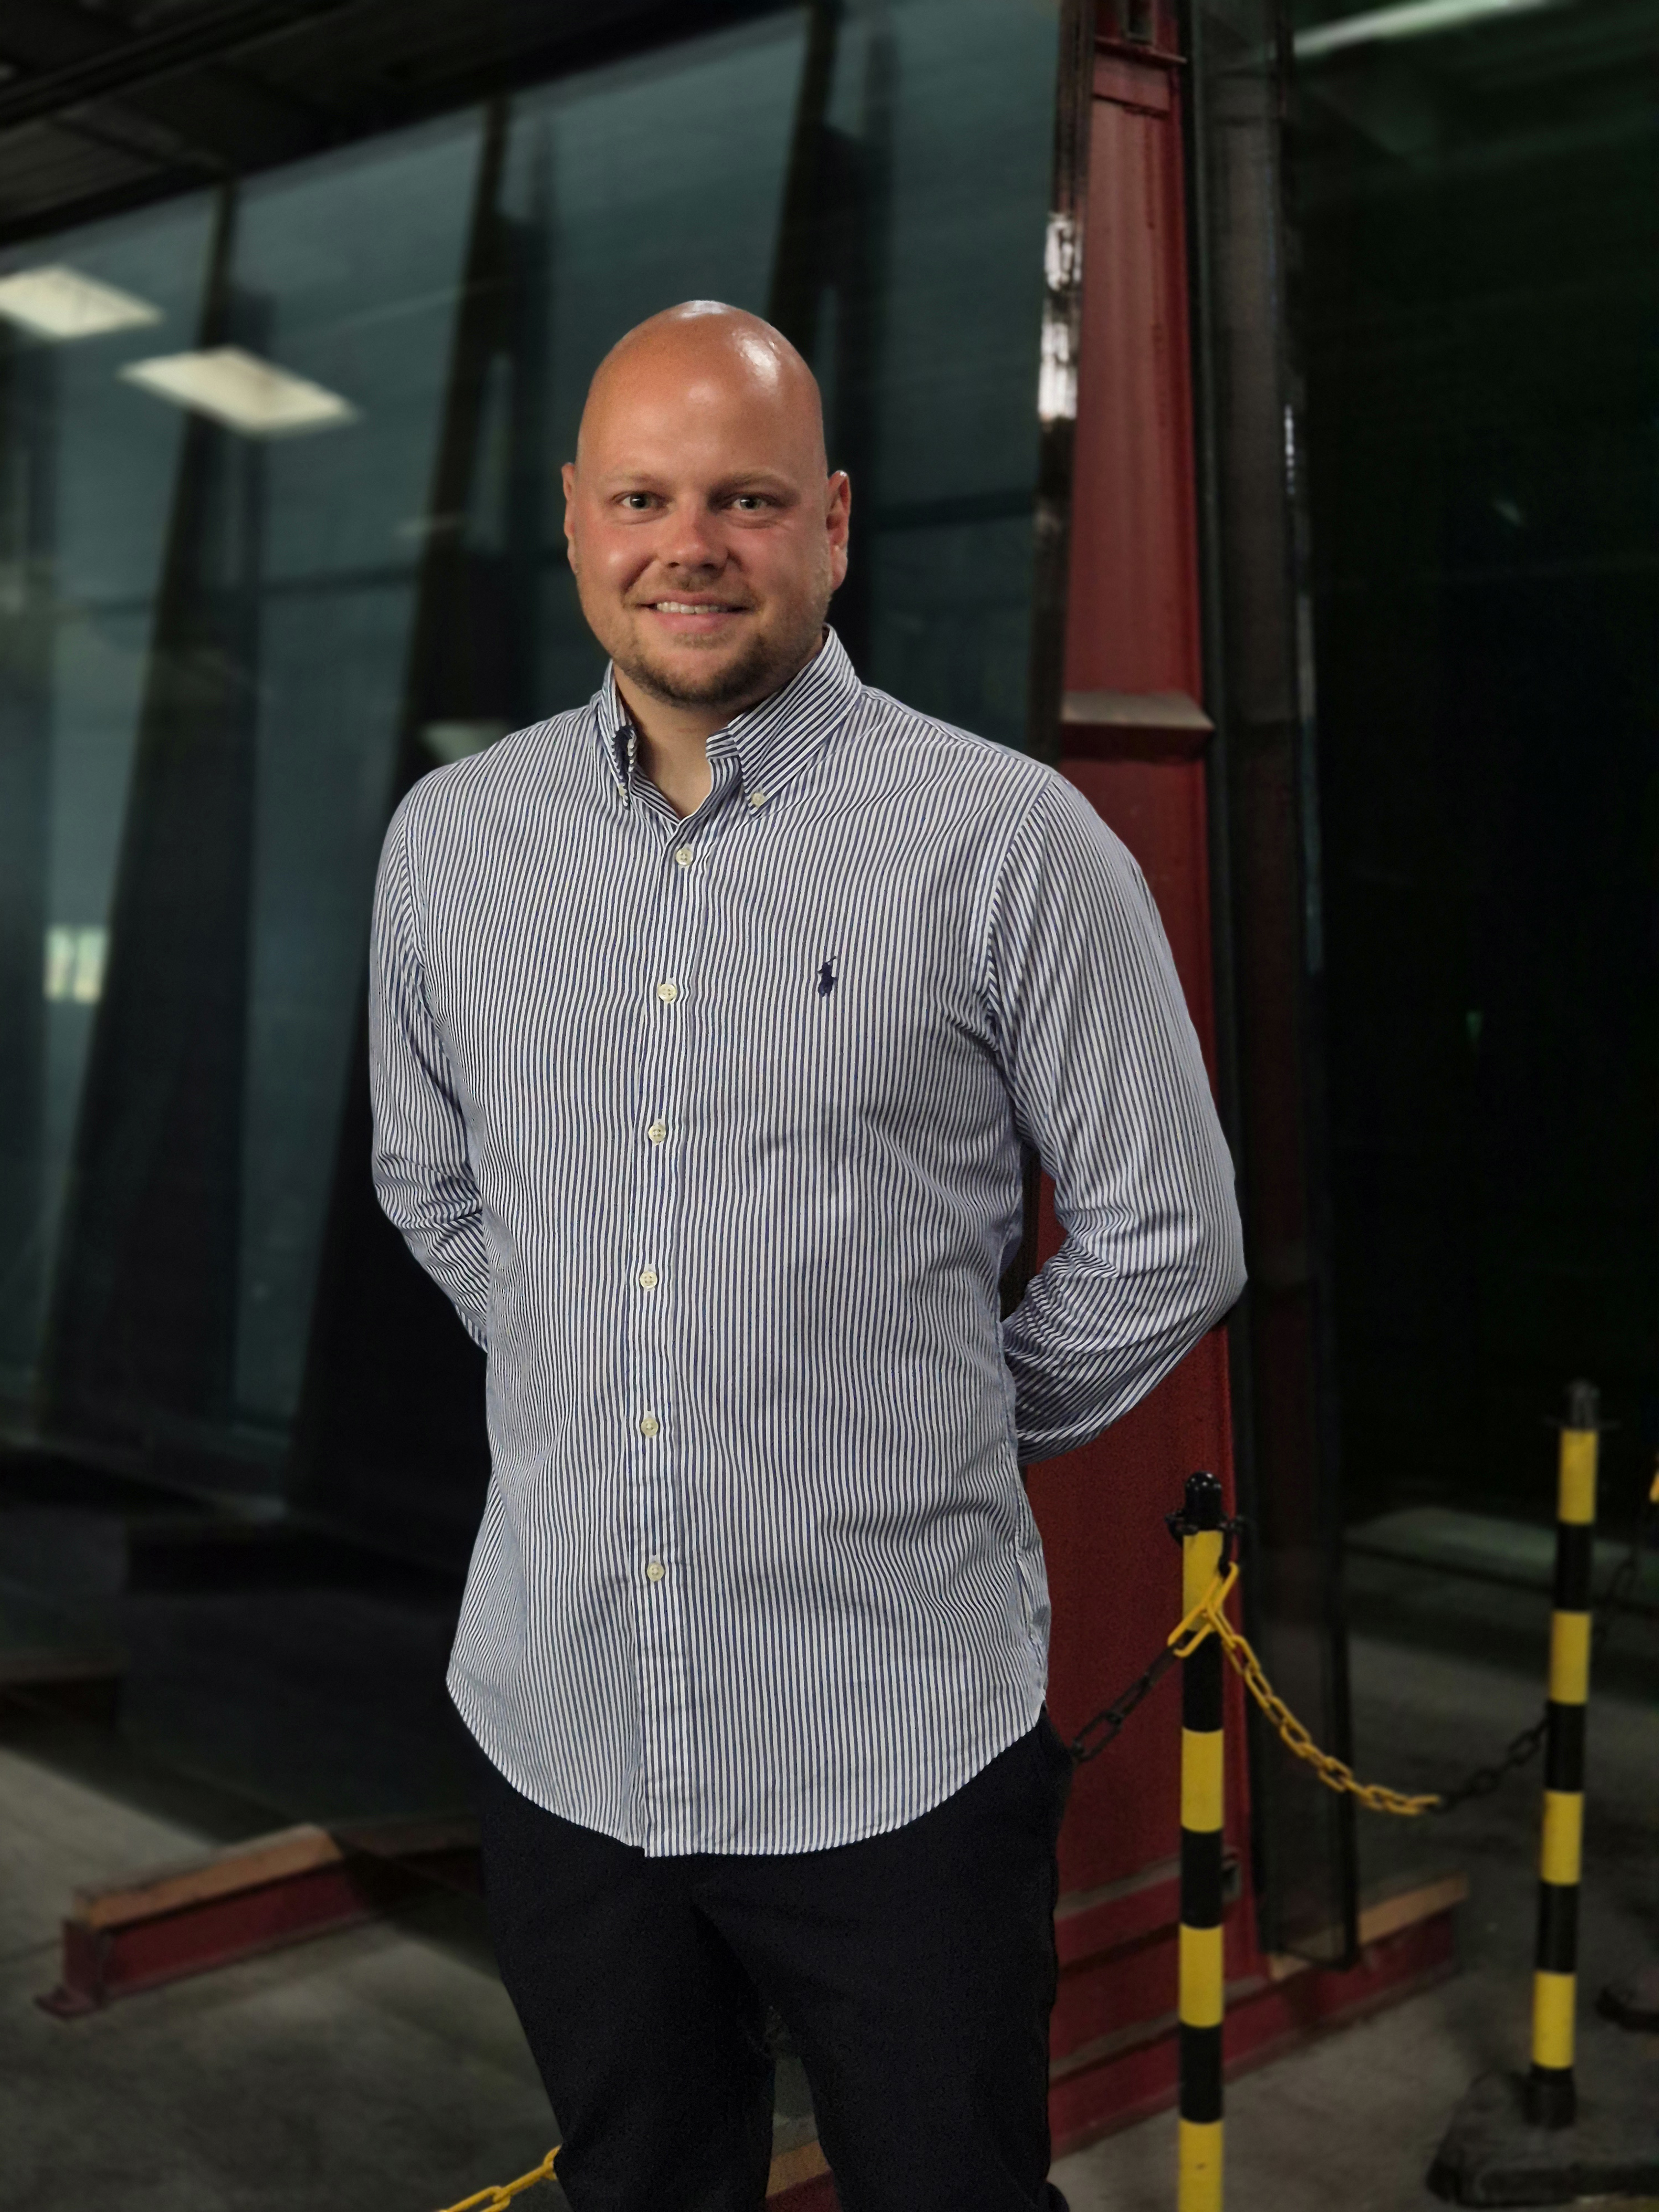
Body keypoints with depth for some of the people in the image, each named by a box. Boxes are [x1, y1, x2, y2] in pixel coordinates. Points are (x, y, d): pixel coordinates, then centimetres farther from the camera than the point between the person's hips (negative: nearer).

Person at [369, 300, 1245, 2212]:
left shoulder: (1007, 841, -10)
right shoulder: (449, 840, 3)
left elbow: (1168, 1238, -4)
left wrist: (946, 1435, 3)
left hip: (900, 1746, -3)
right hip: (555, 1725, 4)